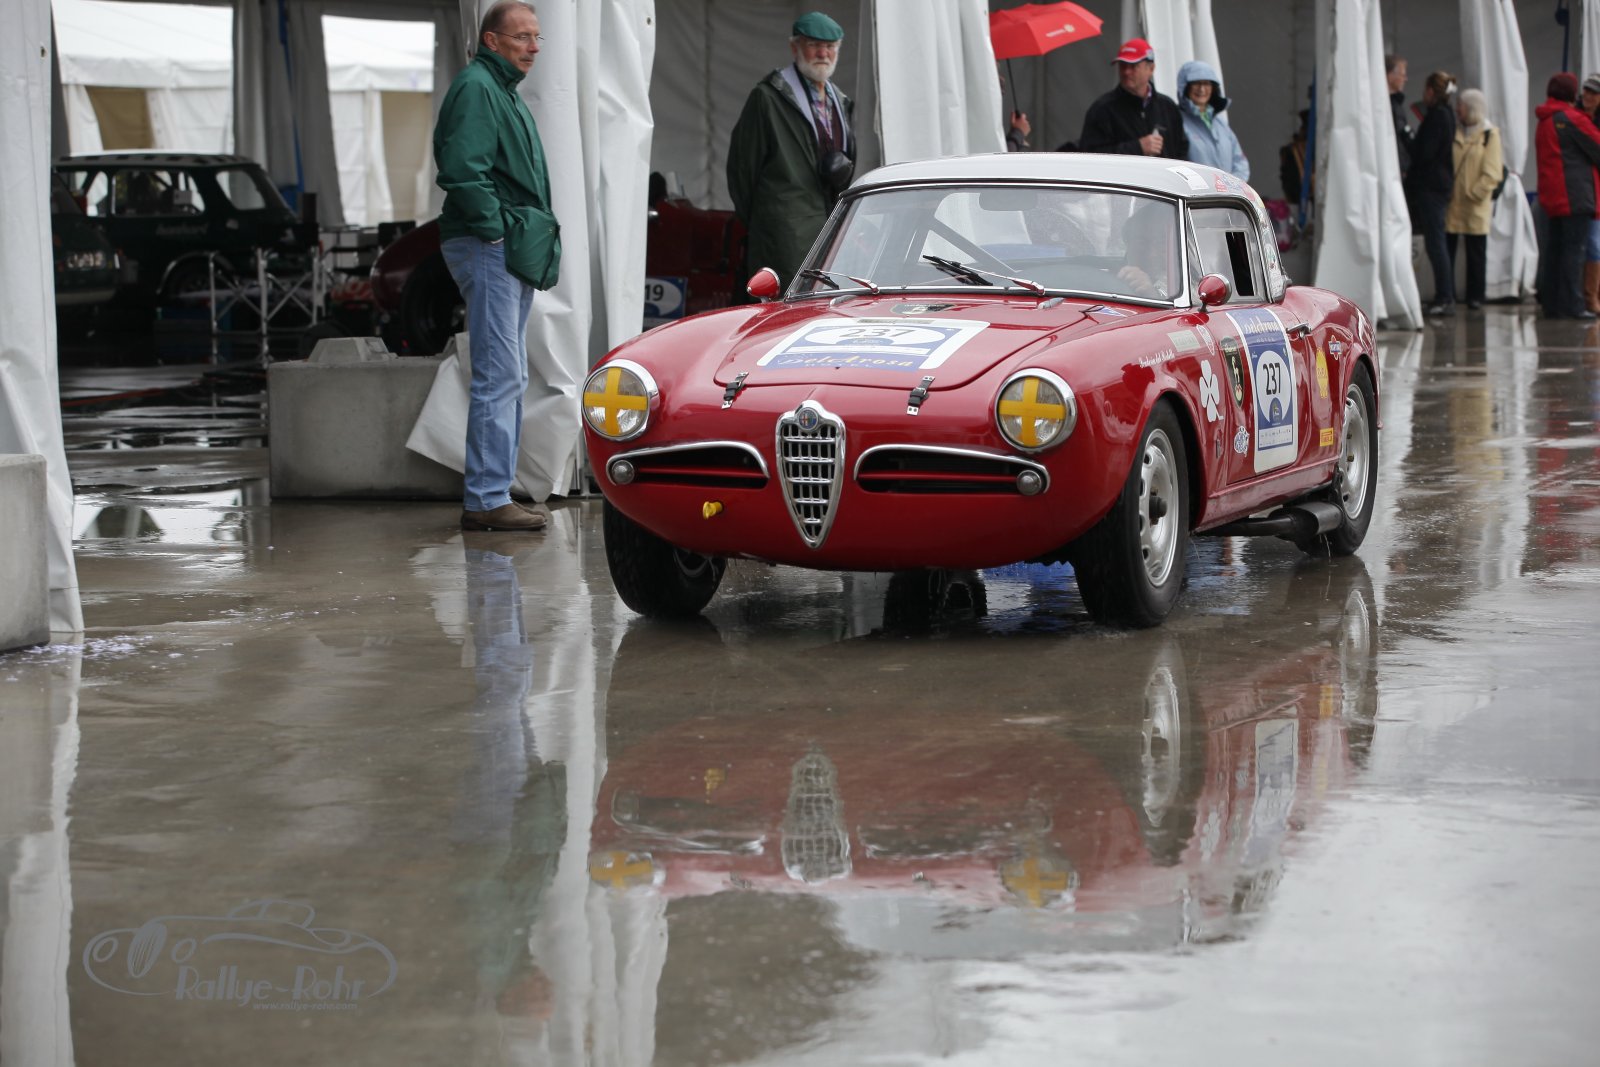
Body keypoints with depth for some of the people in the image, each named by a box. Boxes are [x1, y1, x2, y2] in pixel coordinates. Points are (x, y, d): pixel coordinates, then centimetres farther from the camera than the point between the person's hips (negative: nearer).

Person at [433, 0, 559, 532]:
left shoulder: (505, 91, 21)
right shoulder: (475, 88, -12)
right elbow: (462, 173, -23)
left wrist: (534, 237, 17)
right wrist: (498, 229, -20)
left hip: (513, 251, 11)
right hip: (488, 249, -11)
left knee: (509, 378, 13)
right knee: (500, 376, -13)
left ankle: (492, 493, 18)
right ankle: (487, 500, -12)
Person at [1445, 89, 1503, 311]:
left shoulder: (1490, 135, -1)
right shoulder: (1452, 132, 10)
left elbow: (1492, 172, -7)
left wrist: (1474, 193, -13)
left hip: (1475, 207, -3)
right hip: (1450, 203, 3)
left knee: (1476, 254, 4)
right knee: (1446, 250, 2)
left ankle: (1475, 296, 11)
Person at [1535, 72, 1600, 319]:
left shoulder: (1543, 122, 16)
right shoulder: (1572, 118, -10)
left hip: (1552, 197, 8)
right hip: (1575, 195, -8)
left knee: (1555, 249, 10)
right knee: (1574, 249, -8)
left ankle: (1551, 303, 11)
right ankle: (1572, 305, -11)